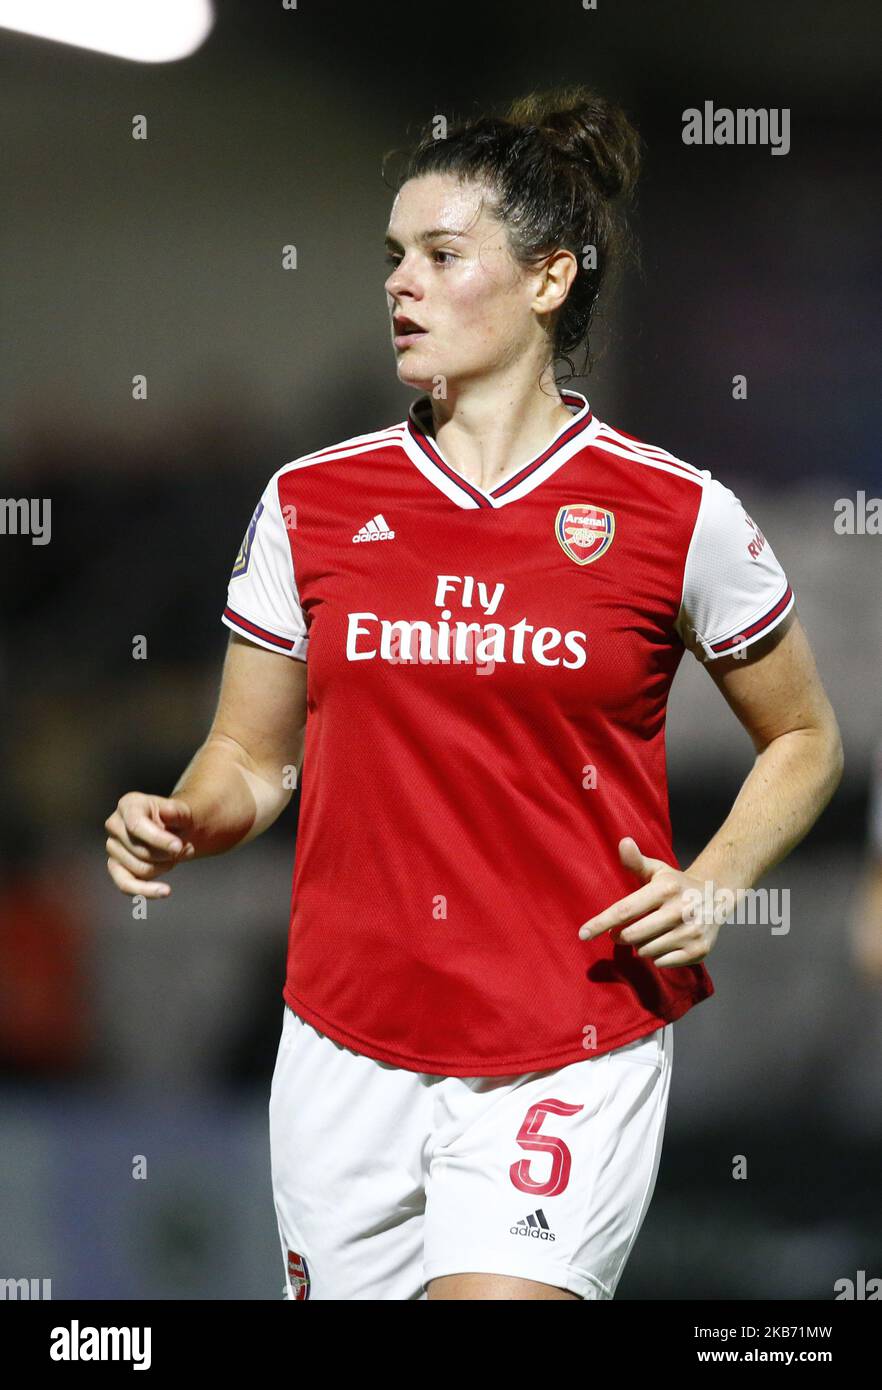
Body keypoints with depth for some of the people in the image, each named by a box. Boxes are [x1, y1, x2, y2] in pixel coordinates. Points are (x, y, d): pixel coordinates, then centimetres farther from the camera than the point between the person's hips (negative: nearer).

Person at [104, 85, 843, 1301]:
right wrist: (183, 824, -8)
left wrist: (712, 887, -6)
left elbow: (803, 740, 10)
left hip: (571, 1052, -3)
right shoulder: (310, 502, 5)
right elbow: (254, 757, 13)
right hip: (345, 1048, 3)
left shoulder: (679, 515, -3)